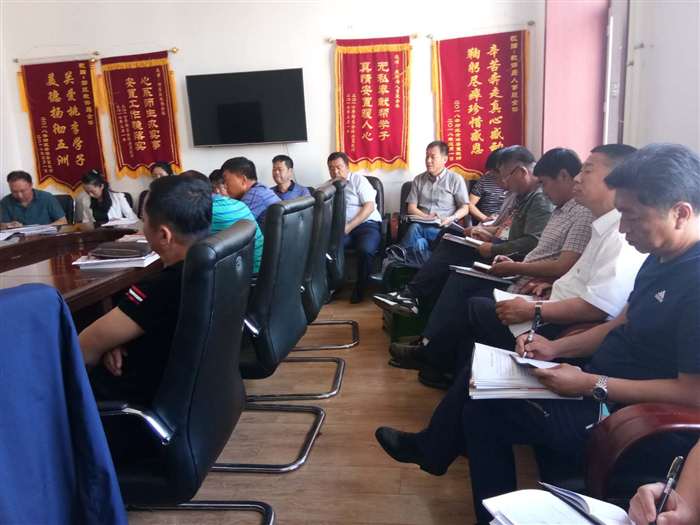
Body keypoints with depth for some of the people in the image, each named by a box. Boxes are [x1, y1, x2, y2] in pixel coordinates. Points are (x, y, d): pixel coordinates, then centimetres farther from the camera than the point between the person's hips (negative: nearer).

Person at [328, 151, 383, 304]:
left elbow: (369, 206, -4)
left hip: (367, 224, -3)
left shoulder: (358, 179, 7)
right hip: (341, 228, 3)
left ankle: (360, 288, -9)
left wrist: (350, 226, -13)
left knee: (365, 249, -35)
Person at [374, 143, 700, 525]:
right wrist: (556, 348, 3)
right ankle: (429, 448, 31)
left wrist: (591, 384, -25)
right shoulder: (661, 259, 5)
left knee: (483, 407, -9)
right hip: (603, 383, 10)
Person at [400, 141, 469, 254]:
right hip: (421, 223, 3)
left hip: (444, 227, -2)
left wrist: (450, 219, -14)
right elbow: (411, 207, 12)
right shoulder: (418, 179, 19)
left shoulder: (456, 179, 10)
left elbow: (464, 209, 7)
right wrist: (426, 217, -8)